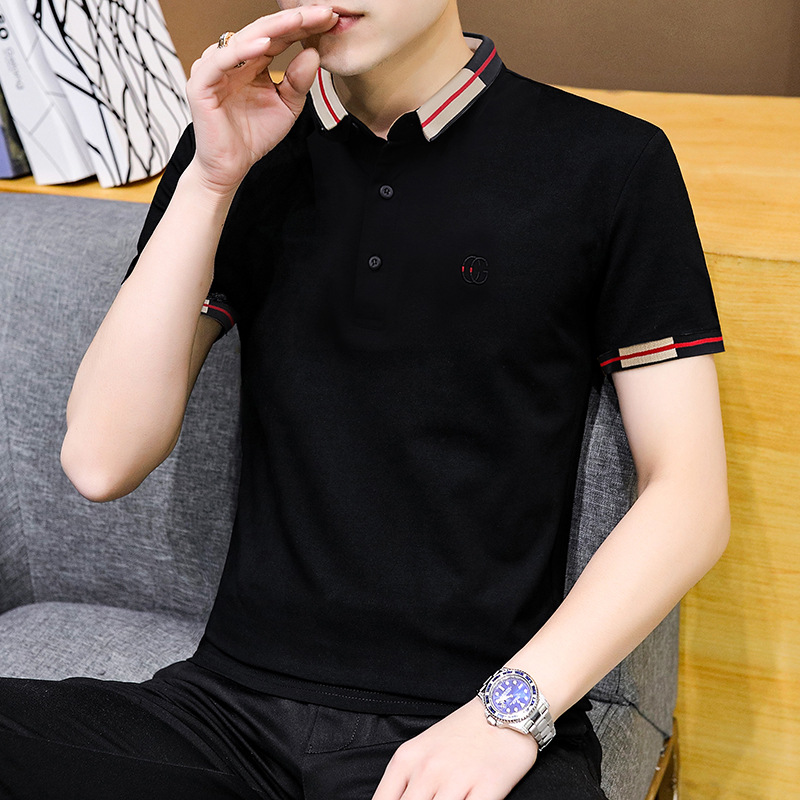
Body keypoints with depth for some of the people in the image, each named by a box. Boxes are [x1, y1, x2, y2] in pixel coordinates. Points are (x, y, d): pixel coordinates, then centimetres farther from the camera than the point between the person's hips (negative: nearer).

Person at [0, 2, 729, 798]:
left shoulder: (609, 164, 1)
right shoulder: (243, 146, 9)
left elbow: (689, 494, -2)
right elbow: (102, 462, 1)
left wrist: (511, 709, -13)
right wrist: (212, 180, -6)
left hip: (479, 727, -2)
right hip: (235, 706, 3)